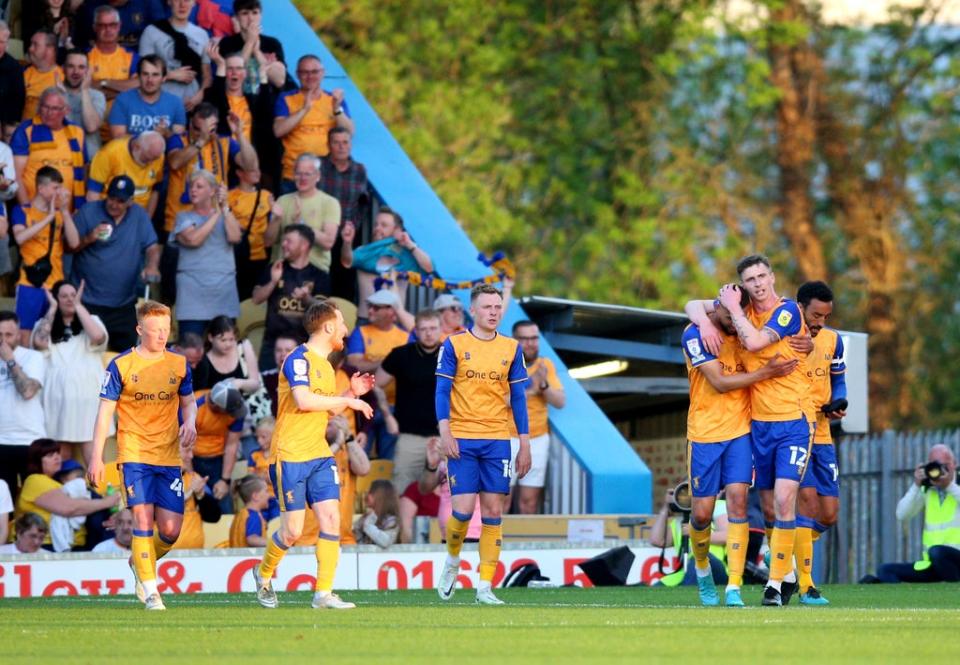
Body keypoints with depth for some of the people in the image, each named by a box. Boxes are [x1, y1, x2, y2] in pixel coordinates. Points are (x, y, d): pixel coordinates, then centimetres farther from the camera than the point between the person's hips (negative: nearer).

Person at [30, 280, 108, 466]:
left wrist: (78, 306, -2)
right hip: (58, 396, 1)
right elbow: (39, 343, -8)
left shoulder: (90, 321, 13)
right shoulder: (45, 325, 14)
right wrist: (52, 309, 1)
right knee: (59, 450, 0)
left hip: (88, 395, -1)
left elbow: (98, 337, -10)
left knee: (91, 447, -9)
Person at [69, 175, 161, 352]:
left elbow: (152, 247, 1)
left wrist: (152, 266, -20)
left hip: (124, 304, 2)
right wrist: (88, 239, -19)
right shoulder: (88, 212, 0)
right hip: (88, 302, -2)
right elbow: (69, 246, 1)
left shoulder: (139, 216, 5)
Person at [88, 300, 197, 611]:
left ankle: (140, 562, 29)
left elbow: (188, 401, 20)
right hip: (134, 454, -3)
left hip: (168, 456, 3)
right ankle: (150, 591, -5)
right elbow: (105, 411, -1)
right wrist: (97, 457, -6)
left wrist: (190, 422, -3)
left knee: (171, 529, -2)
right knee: (143, 518, -13)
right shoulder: (120, 366, -3)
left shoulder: (179, 364, 7)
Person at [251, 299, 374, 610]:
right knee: (292, 529, -6)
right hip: (290, 456, -8)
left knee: (331, 519, -5)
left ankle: (324, 593, -3)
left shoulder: (325, 365, 16)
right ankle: (264, 574, 21)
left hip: (319, 455, 8)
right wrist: (348, 401, -17)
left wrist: (351, 393, 13)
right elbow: (303, 400, -26)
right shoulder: (299, 359, -11)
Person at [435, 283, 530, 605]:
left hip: (497, 440, 3)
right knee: (463, 509, -10)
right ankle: (452, 561, 20)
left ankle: (485, 587, 2)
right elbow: (442, 390, -1)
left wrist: (525, 444, 7)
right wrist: (445, 432, -13)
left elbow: (518, 398, 12)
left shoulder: (511, 349, 9)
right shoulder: (454, 345, 1)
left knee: (493, 512, -1)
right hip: (463, 439, -3)